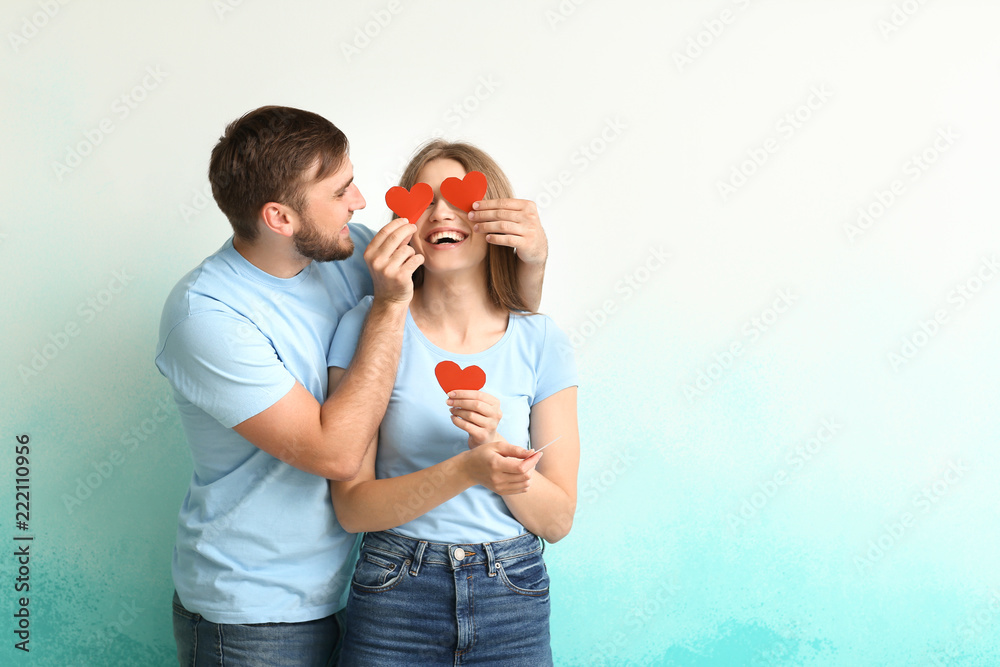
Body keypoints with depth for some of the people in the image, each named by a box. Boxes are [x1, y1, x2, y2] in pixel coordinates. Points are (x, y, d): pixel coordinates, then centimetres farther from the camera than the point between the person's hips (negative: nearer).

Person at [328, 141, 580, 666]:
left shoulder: (541, 343, -4)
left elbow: (557, 520, -3)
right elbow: (352, 507, -9)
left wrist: (495, 444, -20)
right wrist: (465, 470, -24)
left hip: (513, 601, 1)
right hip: (395, 598, -1)